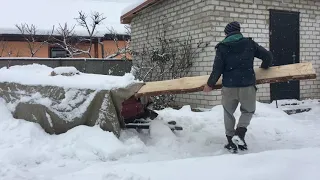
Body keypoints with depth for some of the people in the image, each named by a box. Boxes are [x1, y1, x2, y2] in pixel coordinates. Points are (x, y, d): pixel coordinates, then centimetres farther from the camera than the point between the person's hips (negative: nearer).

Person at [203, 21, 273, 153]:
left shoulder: (222, 47, 3)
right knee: (248, 111, 23)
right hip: (247, 85, 1)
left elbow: (217, 69, -3)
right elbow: (268, 56, 10)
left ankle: (231, 142, 22)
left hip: (229, 86, 0)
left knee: (228, 113, 19)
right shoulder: (249, 43, 8)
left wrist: (210, 84, 10)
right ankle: (239, 134, 3)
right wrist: (264, 67, 31)